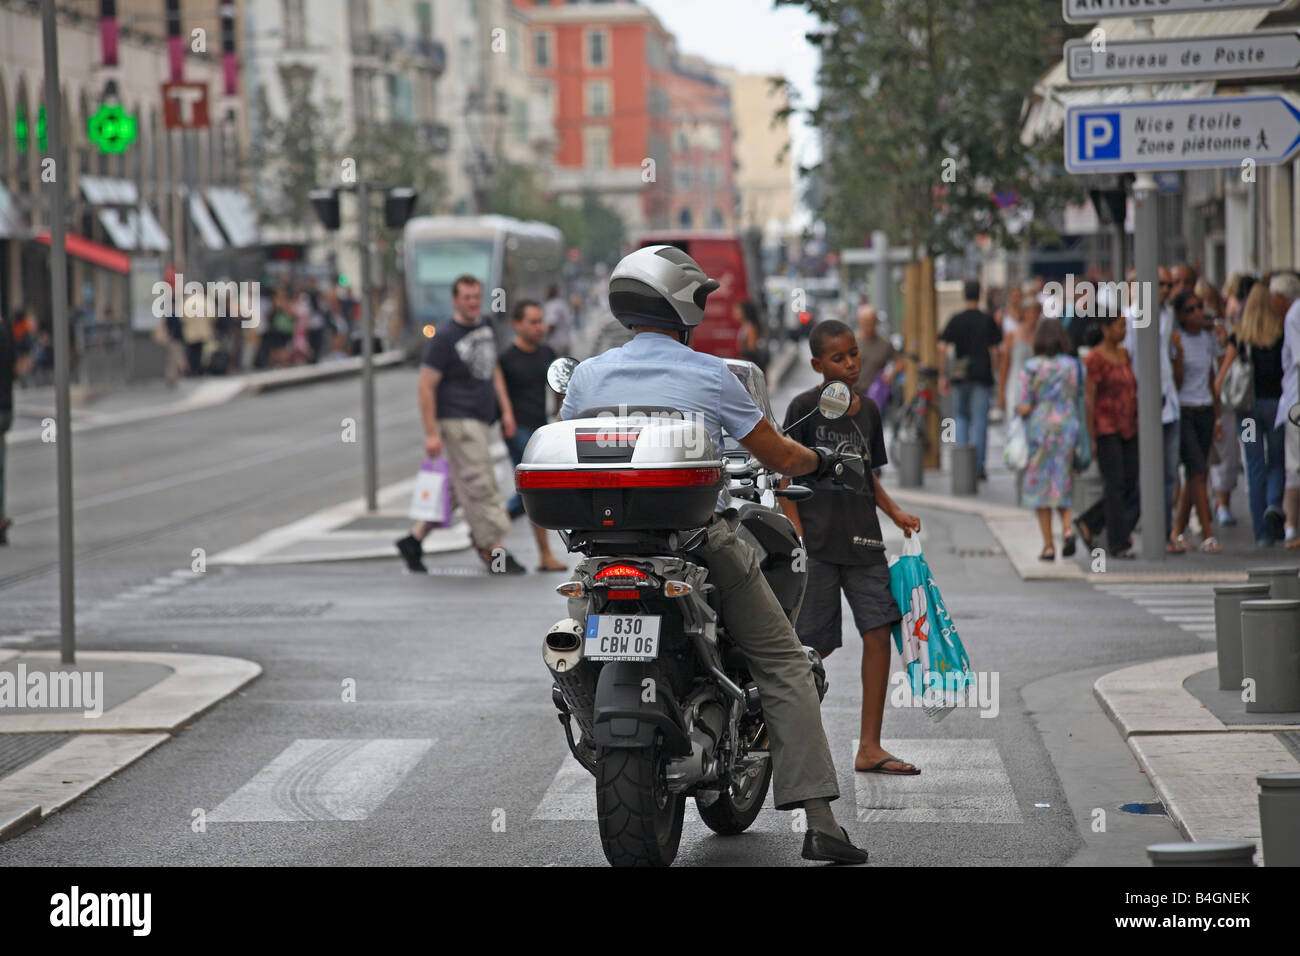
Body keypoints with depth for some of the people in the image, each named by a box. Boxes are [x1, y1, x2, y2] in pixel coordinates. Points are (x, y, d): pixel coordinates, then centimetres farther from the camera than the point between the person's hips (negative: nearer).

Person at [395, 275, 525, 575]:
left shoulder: (484, 328, 11)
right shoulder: (444, 336, -13)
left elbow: (493, 371, 24)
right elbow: (427, 385, -14)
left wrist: (506, 410, 16)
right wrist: (431, 433, -18)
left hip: (481, 421, 8)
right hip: (457, 421, -8)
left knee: (458, 486, 11)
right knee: (479, 486, -8)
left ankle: (414, 539, 19)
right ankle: (494, 550, -3)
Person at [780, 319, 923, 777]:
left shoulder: (868, 410, 11)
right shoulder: (805, 407, -5)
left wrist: (895, 512, 7)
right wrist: (797, 535, -13)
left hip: (862, 540, 5)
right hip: (818, 542, -5)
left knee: (879, 632, -4)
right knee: (815, 645, -2)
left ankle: (869, 748, -1)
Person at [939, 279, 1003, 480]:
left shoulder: (955, 320, 1)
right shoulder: (987, 320, -3)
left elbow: (942, 349, -4)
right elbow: (995, 350, -5)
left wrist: (943, 376, 1)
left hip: (961, 376, 2)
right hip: (982, 376, -2)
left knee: (961, 417, 16)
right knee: (980, 420, 2)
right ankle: (978, 467, 1)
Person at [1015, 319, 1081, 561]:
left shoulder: (1031, 367, -8)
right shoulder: (1074, 365, -1)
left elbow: (1023, 408, -10)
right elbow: (1082, 402, -1)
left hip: (1040, 430, -2)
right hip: (1068, 429, 2)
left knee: (1040, 487, 7)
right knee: (1063, 484, 16)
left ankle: (1048, 546, 7)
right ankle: (1067, 528, -8)